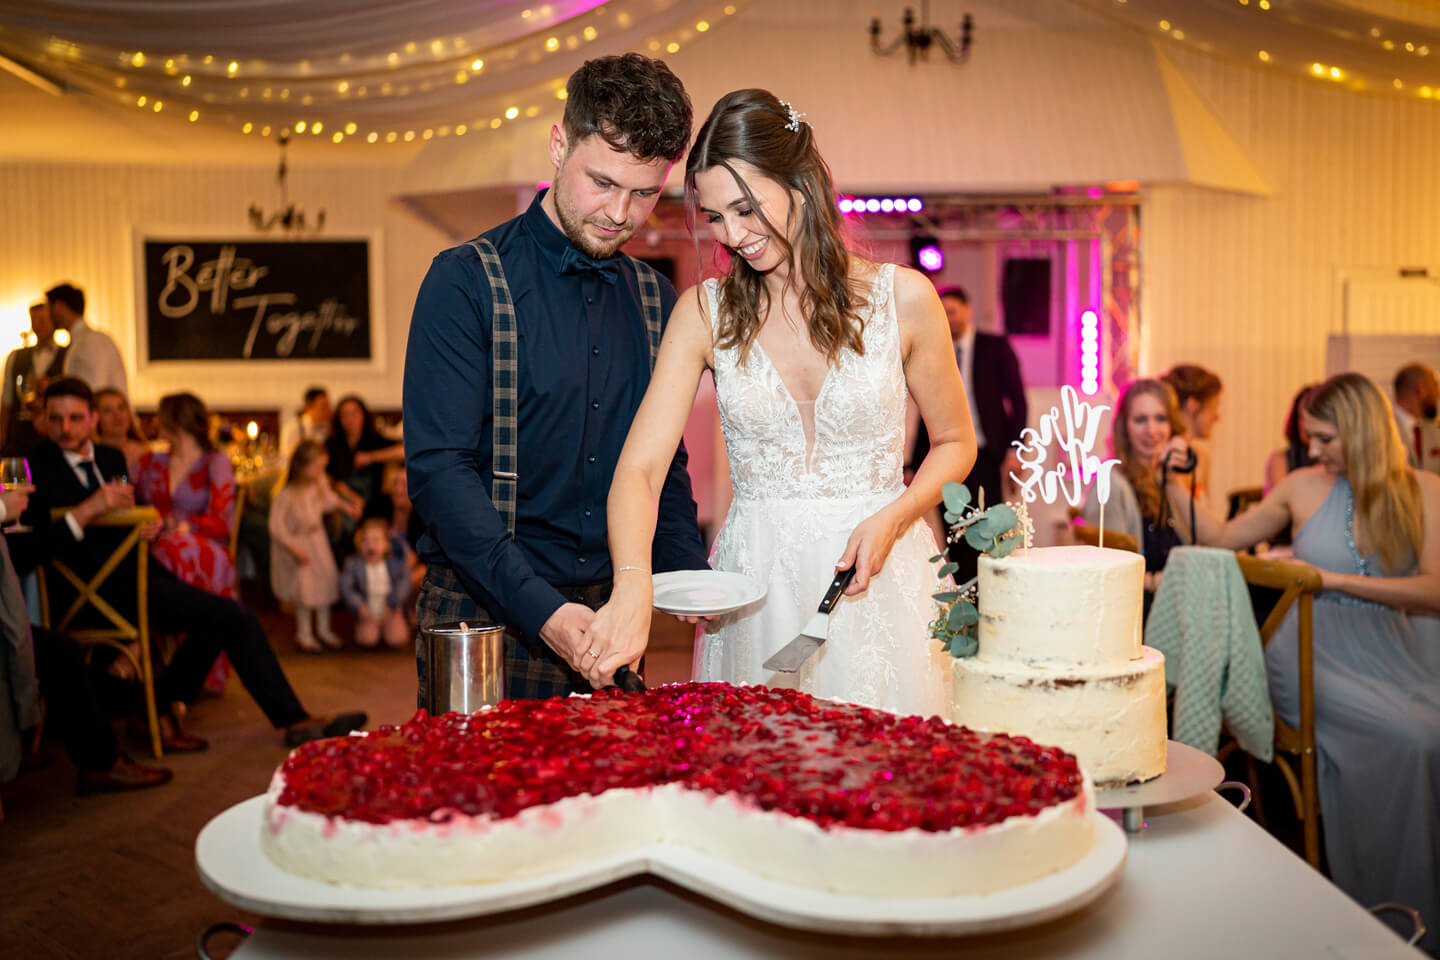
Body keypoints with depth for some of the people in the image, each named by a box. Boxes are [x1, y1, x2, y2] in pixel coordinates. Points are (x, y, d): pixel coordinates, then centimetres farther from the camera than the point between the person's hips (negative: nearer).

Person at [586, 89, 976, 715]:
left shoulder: (901, 298, -3)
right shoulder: (704, 311, -1)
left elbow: (955, 442, 8)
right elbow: (640, 466, -10)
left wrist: (890, 518, -10)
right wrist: (632, 586, -27)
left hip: (877, 576, 0)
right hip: (754, 584, 1)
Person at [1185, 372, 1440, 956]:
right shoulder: (1306, 487, 5)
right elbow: (1221, 540, 15)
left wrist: (1333, 578, -12)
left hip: (1392, 655, 2)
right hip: (1314, 658, -2)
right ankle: (1385, 904, -10)